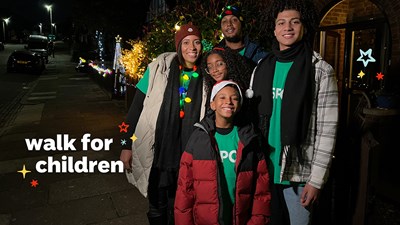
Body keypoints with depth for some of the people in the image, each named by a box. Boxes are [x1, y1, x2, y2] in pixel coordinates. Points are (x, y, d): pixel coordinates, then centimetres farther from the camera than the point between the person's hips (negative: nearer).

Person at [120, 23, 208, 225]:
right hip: (157, 152, -1)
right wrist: (127, 145, -5)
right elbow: (136, 108, -4)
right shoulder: (158, 68, -7)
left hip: (188, 156, 2)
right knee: (157, 206, 15)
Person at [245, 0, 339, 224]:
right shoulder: (262, 67, 4)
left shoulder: (321, 70, -6)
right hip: (263, 168, 4)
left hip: (299, 172, -3)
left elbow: (327, 129, -9)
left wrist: (317, 179, -12)